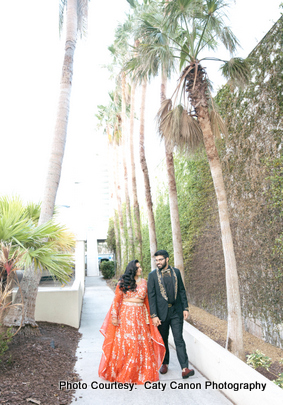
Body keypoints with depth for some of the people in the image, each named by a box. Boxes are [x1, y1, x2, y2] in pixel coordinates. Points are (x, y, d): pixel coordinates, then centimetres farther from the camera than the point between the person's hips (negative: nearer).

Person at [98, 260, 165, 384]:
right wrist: (114, 316, -9)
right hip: (125, 315, -3)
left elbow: (147, 301, 8)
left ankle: (142, 372, 22)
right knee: (123, 342, 2)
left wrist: (148, 317, 5)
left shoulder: (143, 282, 7)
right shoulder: (123, 282, -2)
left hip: (140, 316, 3)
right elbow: (116, 300, -3)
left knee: (142, 343, 5)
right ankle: (121, 372, 20)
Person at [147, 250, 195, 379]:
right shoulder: (152, 275, -5)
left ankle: (185, 368, 1)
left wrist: (185, 308, 2)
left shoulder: (176, 272, 1)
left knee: (179, 339, -2)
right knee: (163, 340, 14)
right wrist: (153, 315, -11)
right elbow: (151, 296, -7)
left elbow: (182, 290, 7)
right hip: (161, 312, 0)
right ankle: (165, 363, 33)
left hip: (176, 311, 0)